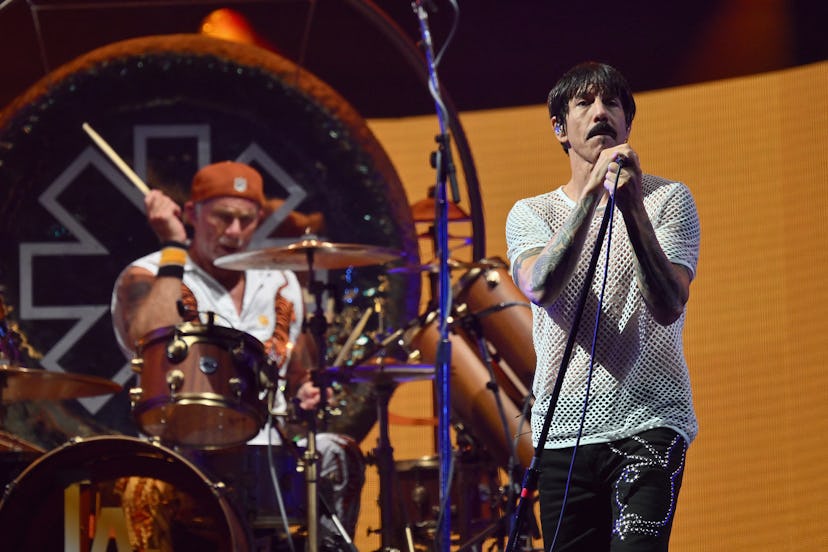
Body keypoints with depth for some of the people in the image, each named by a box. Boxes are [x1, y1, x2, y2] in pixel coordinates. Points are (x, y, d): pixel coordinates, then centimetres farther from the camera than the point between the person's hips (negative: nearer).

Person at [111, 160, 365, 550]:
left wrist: (306, 395, 2)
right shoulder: (145, 278, 2)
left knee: (338, 456, -24)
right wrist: (174, 248, -13)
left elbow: (301, 373, 28)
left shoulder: (280, 283, 18)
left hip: (268, 441, 5)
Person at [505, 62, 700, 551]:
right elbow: (540, 287, -13)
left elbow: (667, 307, -13)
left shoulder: (669, 200, 3)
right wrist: (592, 194, -21)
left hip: (650, 423, -3)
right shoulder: (531, 213, 10)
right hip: (563, 432, 3)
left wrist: (633, 207, -24)